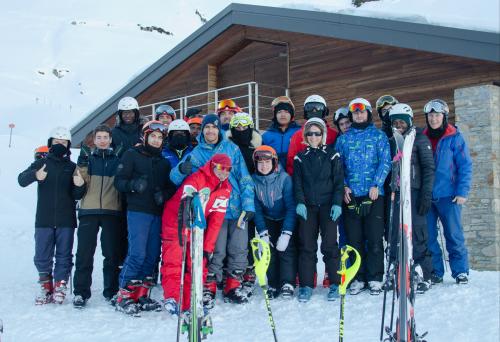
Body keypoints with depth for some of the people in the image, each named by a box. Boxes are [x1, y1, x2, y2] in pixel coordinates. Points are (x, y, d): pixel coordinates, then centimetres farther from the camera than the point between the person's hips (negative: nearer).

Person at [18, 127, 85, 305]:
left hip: (66, 220, 0)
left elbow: (76, 196, 2)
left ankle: (59, 288, 13)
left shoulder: (72, 167, 8)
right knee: (42, 257, 3)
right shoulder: (41, 163, 7)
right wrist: (34, 175, -29)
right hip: (44, 220, 0)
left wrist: (79, 186, -20)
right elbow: (22, 180, -8)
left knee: (64, 256, 3)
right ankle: (45, 287, 19)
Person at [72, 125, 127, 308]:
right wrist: (81, 166, -11)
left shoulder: (117, 160, 14)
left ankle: (111, 291, 11)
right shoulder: (88, 159, 15)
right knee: (84, 252, -4)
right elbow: (80, 184, 2)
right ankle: (81, 292, 2)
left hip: (112, 212, 0)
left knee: (113, 253, 1)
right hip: (89, 211, 0)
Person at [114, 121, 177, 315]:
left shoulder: (164, 162, 19)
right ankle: (124, 296, -5)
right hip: (138, 211, -5)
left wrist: (164, 194, -5)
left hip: (157, 213, 5)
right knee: (137, 253, -13)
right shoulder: (132, 155, 4)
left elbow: (171, 186, 17)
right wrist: (133, 185, -22)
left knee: (152, 255, 5)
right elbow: (119, 181, -2)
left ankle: (142, 295, 14)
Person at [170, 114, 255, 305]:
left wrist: (248, 204, -3)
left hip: (237, 208, 2)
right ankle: (209, 287, 10)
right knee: (216, 251, -5)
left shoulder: (232, 148, 7)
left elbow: (244, 178, 6)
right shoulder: (196, 153, 4)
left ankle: (233, 287, 19)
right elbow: (175, 178, -2)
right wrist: (182, 170, -26)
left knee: (239, 249, 5)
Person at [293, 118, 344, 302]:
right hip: (307, 207, 2)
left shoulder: (332, 155, 5)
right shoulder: (300, 158, 11)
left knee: (330, 244, -4)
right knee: (306, 246, 1)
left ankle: (335, 284, 6)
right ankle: (306, 285, 6)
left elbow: (339, 182, 1)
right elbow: (297, 183, 7)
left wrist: (337, 203, -9)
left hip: (328, 206, -2)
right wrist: (300, 202, -7)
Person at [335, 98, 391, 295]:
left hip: (373, 194, -2)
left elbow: (385, 162, 0)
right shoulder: (343, 139, 14)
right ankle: (358, 278, 12)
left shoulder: (379, 136, 8)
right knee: (354, 239, 4)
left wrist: (376, 185, -11)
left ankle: (375, 278, 6)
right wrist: (343, 186, -3)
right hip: (350, 195, 2)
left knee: (374, 238, -2)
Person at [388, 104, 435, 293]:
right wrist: (387, 192, 8)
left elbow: (428, 168, -3)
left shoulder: (419, 139, 2)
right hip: (395, 193, 5)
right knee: (395, 234, 4)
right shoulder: (391, 142, 16)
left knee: (417, 233, -7)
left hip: (414, 192, -5)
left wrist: (426, 194, -11)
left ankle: (424, 276, 0)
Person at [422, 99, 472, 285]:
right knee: (428, 236, 6)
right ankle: (435, 272, 16)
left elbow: (465, 166, -4)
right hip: (426, 196, 4)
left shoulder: (455, 138, -1)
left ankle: (461, 271, 12)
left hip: (448, 195, -3)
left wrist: (462, 192, -12)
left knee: (454, 235, 1)